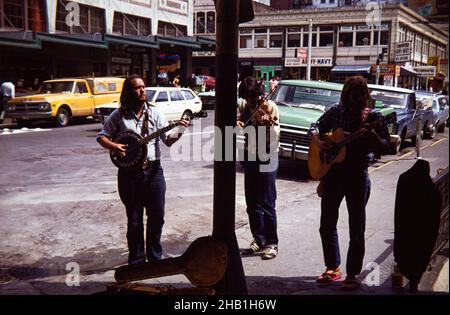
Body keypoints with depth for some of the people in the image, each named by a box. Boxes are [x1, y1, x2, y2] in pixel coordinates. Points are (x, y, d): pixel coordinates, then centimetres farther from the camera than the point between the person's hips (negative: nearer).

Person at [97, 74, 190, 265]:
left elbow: (168, 141, 1)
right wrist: (114, 147, -13)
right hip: (129, 173, -2)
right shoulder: (118, 116, 1)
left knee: (157, 216, 7)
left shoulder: (154, 114, 5)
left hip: (153, 170, 2)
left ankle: (155, 257, 26)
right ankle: (137, 260, 21)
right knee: (134, 220, 6)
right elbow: (101, 137, 7)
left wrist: (180, 131, -19)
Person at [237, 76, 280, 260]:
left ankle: (272, 243, 10)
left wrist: (269, 124, -39)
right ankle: (258, 240, 26)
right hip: (250, 160, 6)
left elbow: (275, 136, -20)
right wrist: (237, 122, -18)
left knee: (267, 205, -2)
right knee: (252, 204, 12)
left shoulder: (269, 107, -12)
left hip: (266, 162, -6)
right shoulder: (244, 106, 6)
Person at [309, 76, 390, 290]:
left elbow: (385, 147, -9)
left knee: (356, 229, 3)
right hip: (332, 173, 4)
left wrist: (372, 135, -29)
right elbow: (316, 126, 11)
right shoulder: (336, 111, 4)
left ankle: (353, 275, 16)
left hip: (357, 176, -3)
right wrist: (317, 141, -9)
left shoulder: (373, 117, -4)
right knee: (327, 225, 11)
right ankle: (333, 268, 28)